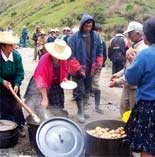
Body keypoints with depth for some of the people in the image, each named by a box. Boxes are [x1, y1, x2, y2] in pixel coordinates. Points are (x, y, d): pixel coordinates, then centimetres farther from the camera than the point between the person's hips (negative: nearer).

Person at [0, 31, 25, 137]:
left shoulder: (16, 56, -15)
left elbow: (20, 73, -11)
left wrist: (17, 84, -22)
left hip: (13, 84, 1)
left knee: (16, 106, 3)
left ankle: (20, 125, 15)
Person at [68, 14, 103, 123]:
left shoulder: (95, 36, 3)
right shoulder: (74, 37, -12)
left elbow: (99, 52, 11)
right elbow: (71, 55, -14)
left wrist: (99, 65, 1)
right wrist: (77, 68, -19)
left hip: (90, 69, 5)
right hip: (79, 69, -5)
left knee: (87, 90, 16)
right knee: (79, 91, 0)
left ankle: (83, 109, 31)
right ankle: (80, 112, 11)